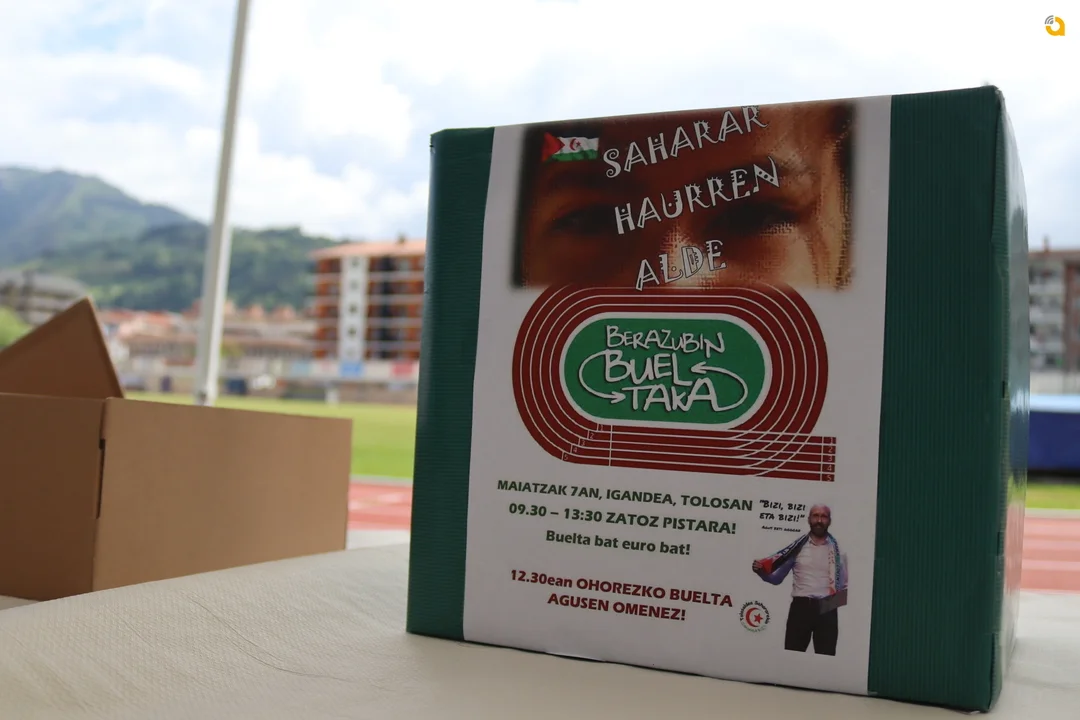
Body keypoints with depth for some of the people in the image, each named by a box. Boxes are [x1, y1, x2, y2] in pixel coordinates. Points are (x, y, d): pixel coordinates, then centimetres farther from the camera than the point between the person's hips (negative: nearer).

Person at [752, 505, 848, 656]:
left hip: (826, 610, 0)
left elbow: (845, 585, 11)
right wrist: (761, 571, -10)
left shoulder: (838, 549, 5)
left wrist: (842, 598, -10)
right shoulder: (798, 547, 5)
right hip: (800, 608, 0)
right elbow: (776, 579, 10)